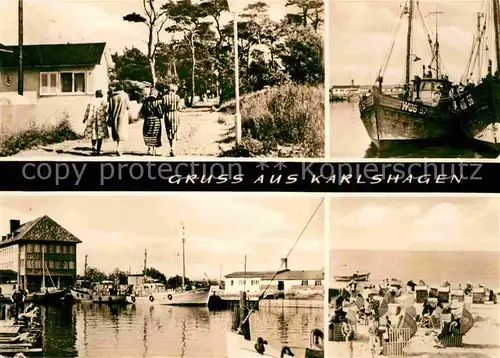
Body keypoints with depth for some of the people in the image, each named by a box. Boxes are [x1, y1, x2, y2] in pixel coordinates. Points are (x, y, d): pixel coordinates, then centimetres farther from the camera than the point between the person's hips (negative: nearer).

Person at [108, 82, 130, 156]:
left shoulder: (112, 97, 0)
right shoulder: (125, 95, -8)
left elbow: (110, 109, 2)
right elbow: (127, 106, -10)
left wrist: (110, 119, 7)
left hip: (114, 117, 3)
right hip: (123, 117, -3)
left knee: (117, 133, 16)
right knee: (122, 133, -2)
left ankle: (120, 149, 26)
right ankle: (118, 148, -21)